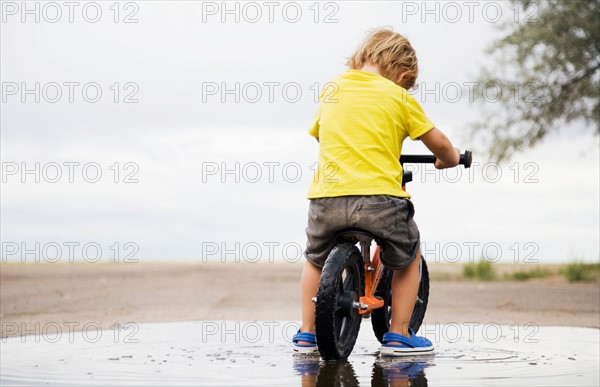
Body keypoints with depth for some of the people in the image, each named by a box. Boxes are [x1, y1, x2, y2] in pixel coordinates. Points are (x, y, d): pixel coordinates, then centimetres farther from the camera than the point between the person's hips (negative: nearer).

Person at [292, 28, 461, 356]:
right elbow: (440, 144, 8)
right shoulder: (398, 96, 5)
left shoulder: (331, 90, 15)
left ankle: (307, 333, 27)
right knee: (409, 256, 24)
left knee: (316, 258, 30)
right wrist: (449, 159, 31)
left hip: (327, 198, 3)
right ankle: (398, 333, 19)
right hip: (379, 198, -3)